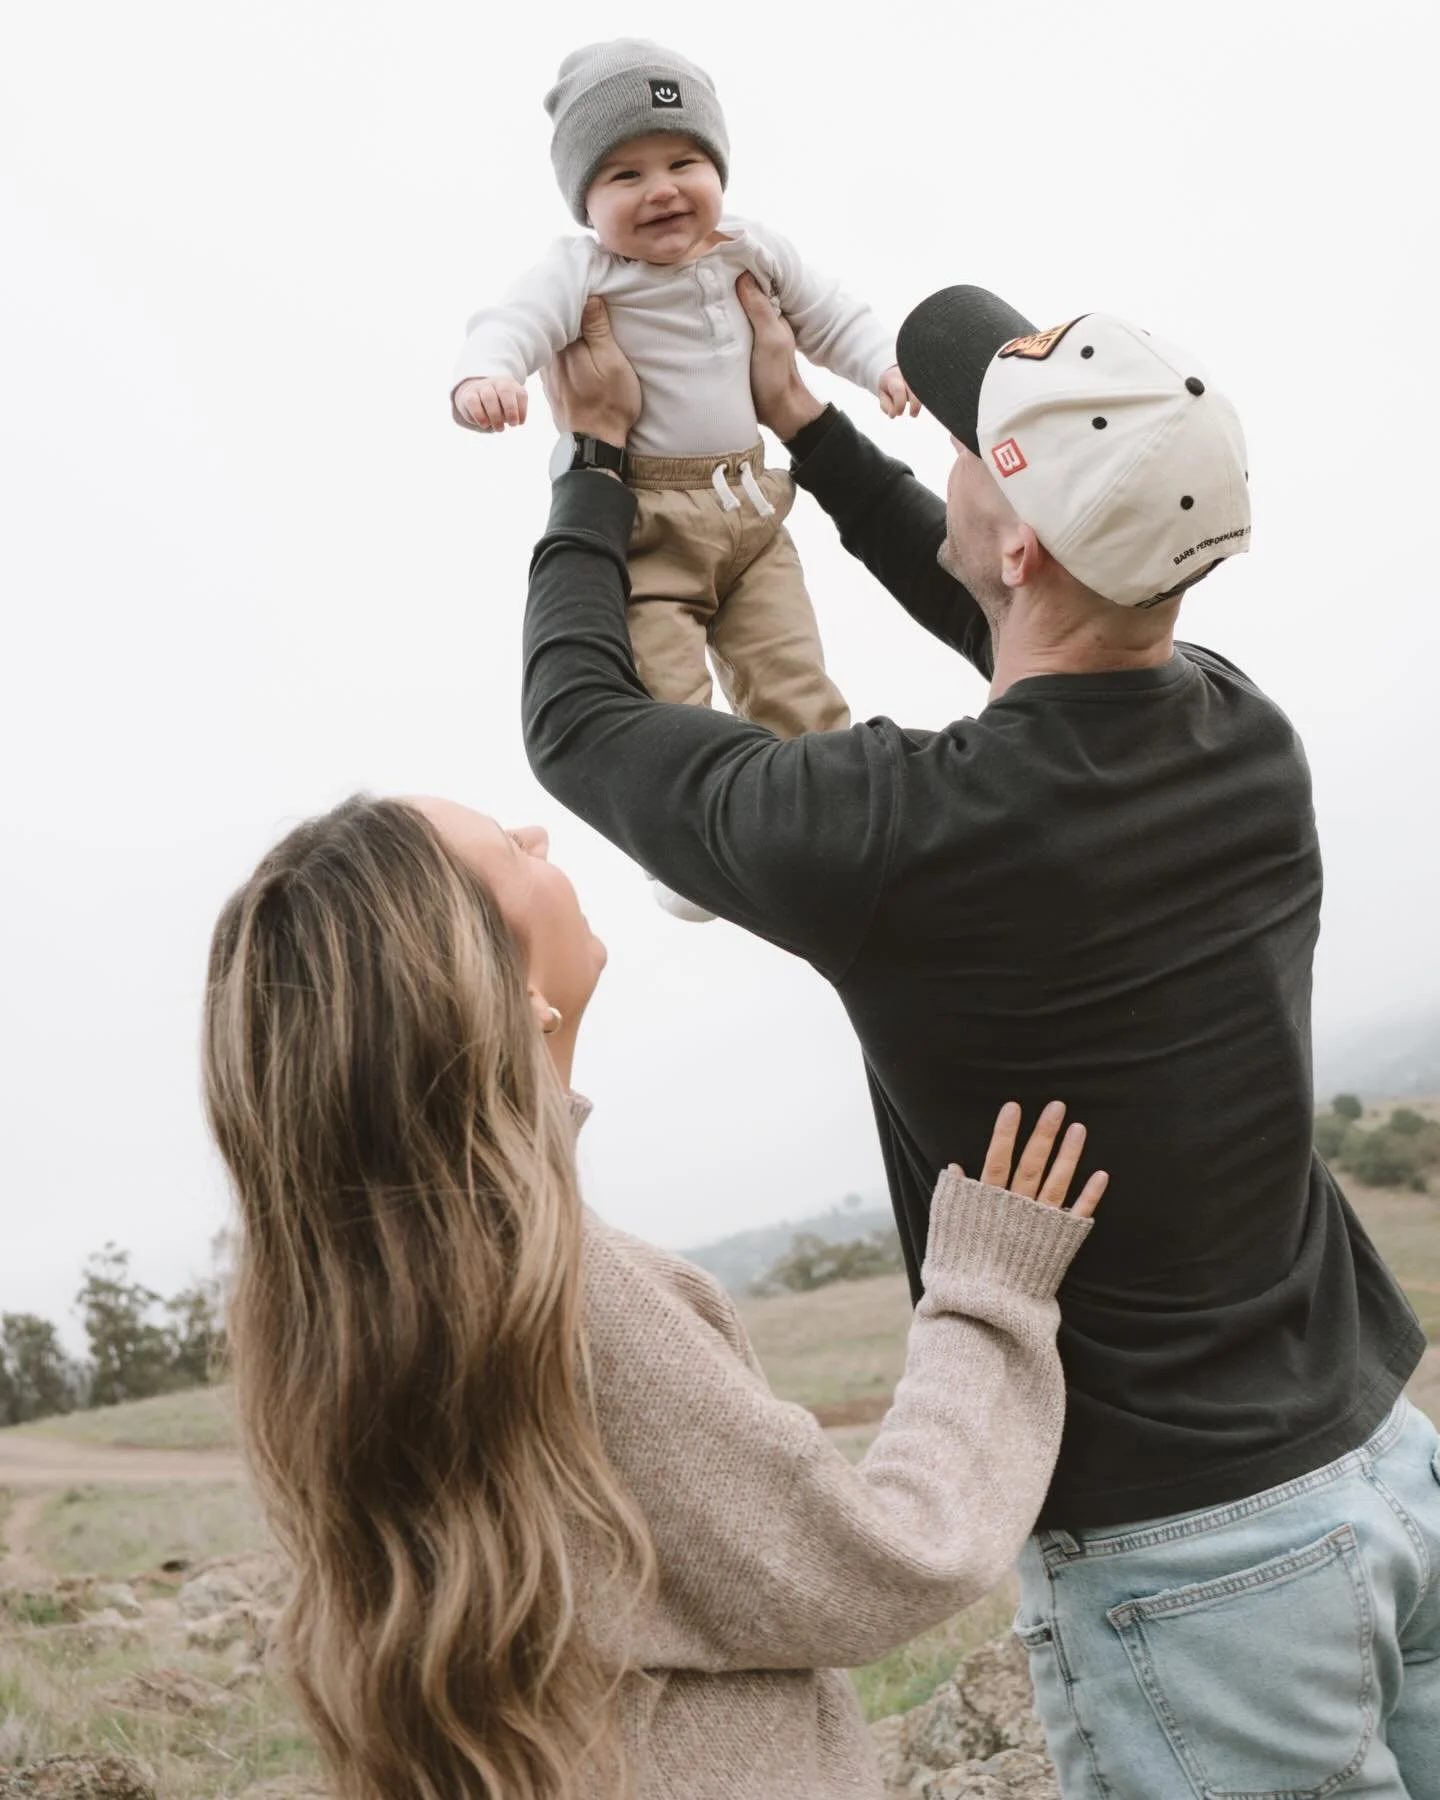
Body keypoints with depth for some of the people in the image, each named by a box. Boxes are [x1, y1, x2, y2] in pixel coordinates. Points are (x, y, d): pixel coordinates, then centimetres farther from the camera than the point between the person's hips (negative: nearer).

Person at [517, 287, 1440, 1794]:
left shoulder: (890, 839, -24)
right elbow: (1018, 632, 17)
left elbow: (577, 715, -5)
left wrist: (596, 454, 10)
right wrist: (805, 426, 21)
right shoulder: (1248, 736, -4)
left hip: (1183, 1558, -6)